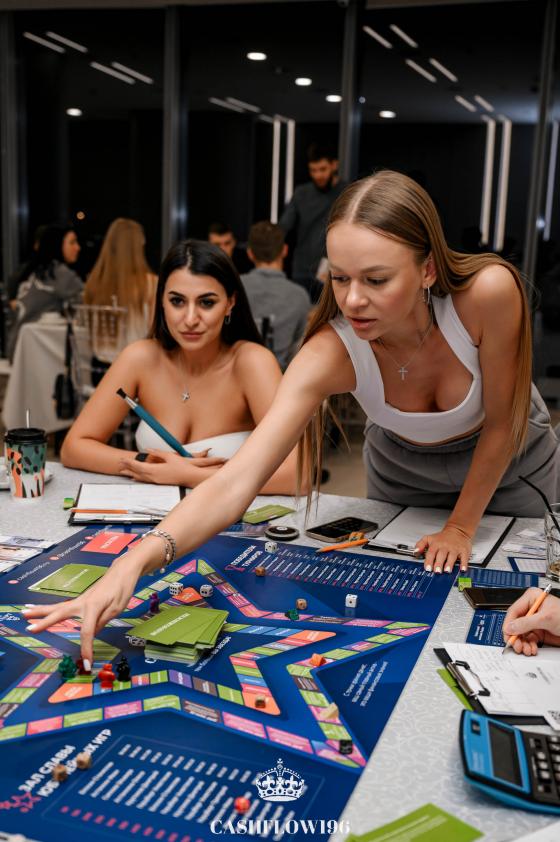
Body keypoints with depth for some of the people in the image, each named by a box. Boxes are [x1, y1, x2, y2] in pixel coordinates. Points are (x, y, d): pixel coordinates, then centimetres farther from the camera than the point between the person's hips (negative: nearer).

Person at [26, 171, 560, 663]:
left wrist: (461, 528, -16)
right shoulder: (330, 352, -37)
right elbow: (236, 481, -45)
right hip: (402, 470, 1)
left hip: (508, 466, 0)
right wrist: (132, 564, -58)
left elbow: (500, 427, -25)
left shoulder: (488, 292, -40)